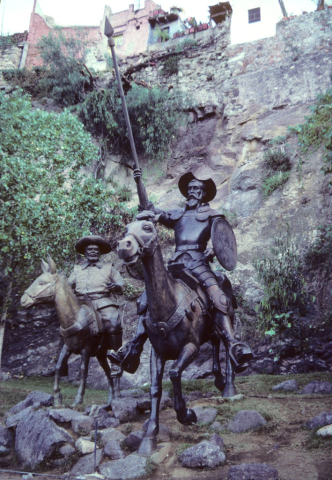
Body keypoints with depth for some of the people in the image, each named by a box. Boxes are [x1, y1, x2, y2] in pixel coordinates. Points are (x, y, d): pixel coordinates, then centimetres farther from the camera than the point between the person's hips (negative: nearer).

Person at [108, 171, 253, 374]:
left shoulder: (212, 215, 16)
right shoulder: (177, 215, 27)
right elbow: (150, 211, 26)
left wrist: (214, 249, -18)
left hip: (198, 262, -5)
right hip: (176, 264, 5)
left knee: (218, 298, -31)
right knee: (147, 299, -5)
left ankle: (234, 347, -38)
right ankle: (134, 349, -4)